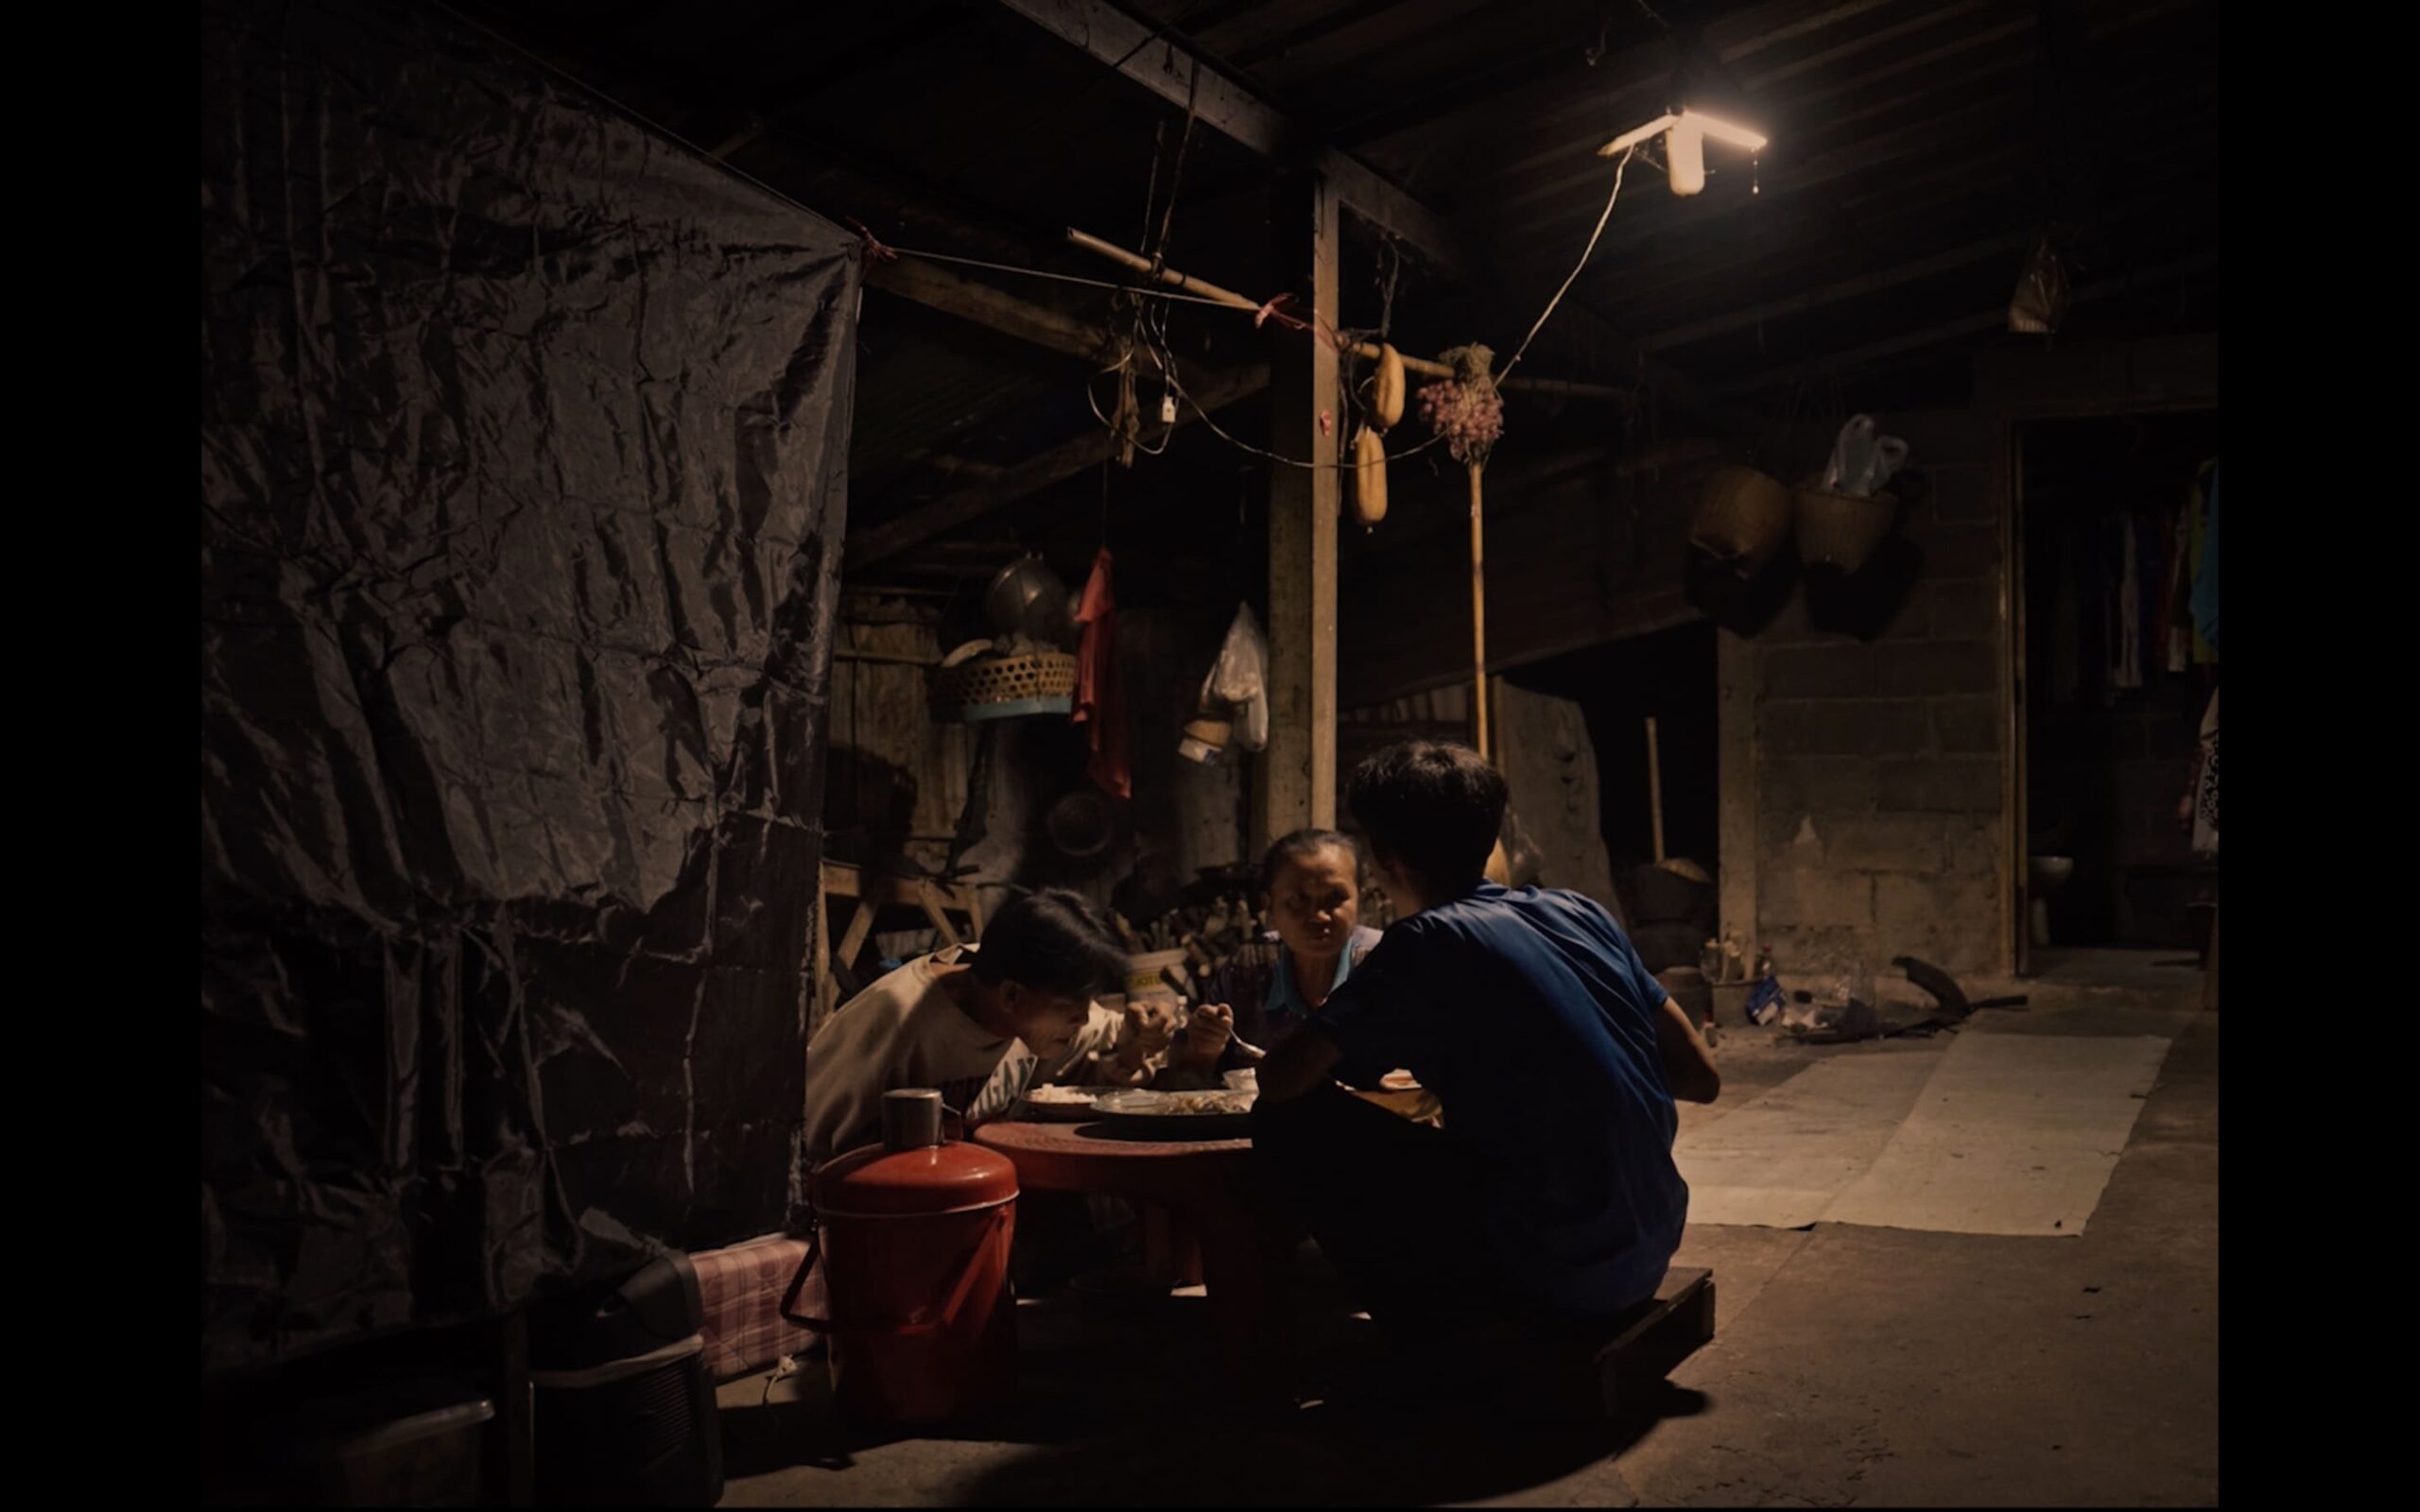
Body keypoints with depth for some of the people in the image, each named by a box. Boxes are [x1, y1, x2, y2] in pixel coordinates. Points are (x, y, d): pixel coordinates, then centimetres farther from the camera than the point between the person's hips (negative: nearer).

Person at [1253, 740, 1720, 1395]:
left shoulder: (1425, 943, -10)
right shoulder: (1581, 913, 7)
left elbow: (1279, 1082, -12)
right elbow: (1702, 1078, 10)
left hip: (1557, 1273, -7)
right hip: (1649, 1254, 7)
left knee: (1290, 1123, -2)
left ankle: (1470, 1335, 0)